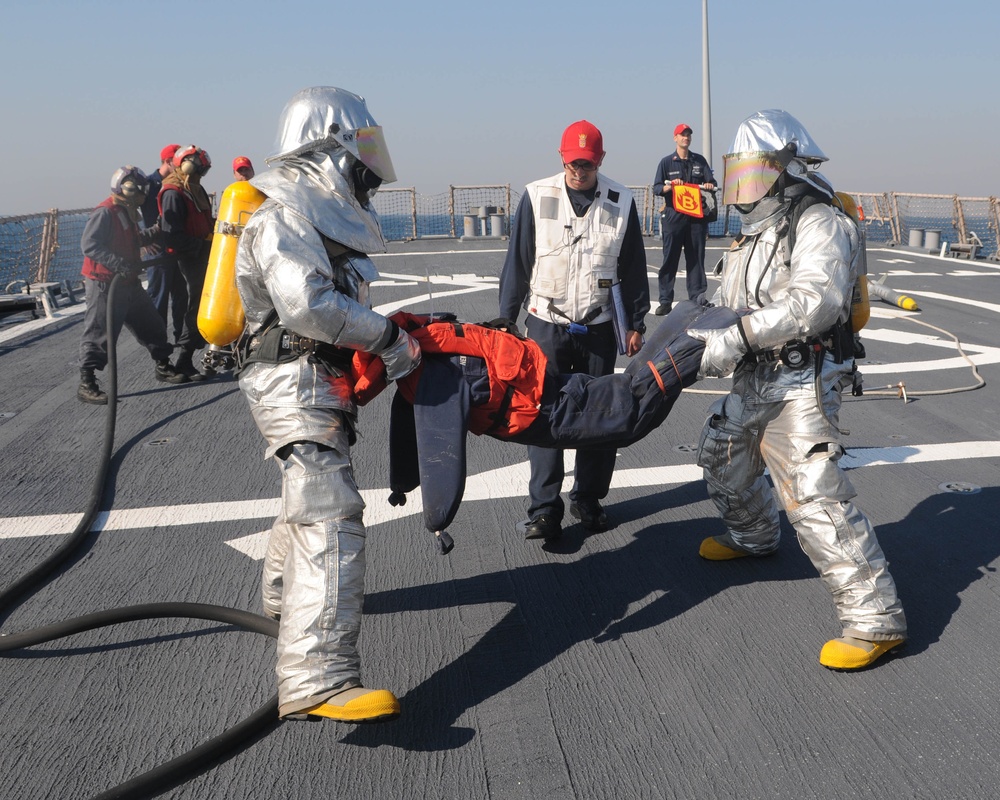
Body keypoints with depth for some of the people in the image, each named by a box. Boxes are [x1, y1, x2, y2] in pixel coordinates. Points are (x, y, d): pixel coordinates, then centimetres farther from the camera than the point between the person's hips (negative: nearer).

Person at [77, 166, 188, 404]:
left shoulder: (127, 212, 13)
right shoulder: (105, 212, -17)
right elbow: (89, 245, -25)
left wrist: (153, 233, 11)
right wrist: (120, 264, -32)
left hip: (129, 283, 9)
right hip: (104, 285, -9)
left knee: (151, 326, 16)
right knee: (99, 334, -5)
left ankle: (163, 367, 32)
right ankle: (86, 384, 2)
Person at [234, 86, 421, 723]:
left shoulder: (319, 208, 19)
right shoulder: (284, 209, -14)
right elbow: (304, 303, -26)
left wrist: (399, 329, 11)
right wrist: (386, 336, -20)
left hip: (318, 380, 11)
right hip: (296, 381, -11)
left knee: (311, 495, 28)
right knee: (330, 515, -21)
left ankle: (286, 594, 51)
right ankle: (317, 681, -27)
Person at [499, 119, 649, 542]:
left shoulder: (621, 202, 1)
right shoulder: (537, 197, -3)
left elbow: (633, 269, 8)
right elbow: (516, 263, 2)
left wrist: (635, 324, 9)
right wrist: (506, 319, 1)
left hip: (599, 326, 2)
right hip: (547, 323, -1)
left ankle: (588, 498, 21)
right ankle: (544, 507, 0)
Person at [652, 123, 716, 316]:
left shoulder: (700, 160, 14)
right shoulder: (666, 162, 8)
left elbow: (711, 182, 7)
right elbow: (656, 188, 2)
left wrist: (709, 185, -17)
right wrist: (668, 187, -20)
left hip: (696, 215, 2)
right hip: (673, 216, -2)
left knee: (696, 259, 3)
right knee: (670, 258, -4)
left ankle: (697, 298, 8)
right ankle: (665, 301, -2)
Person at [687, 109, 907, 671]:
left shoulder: (820, 225, -14)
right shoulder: (757, 235, 17)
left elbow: (815, 300, -30)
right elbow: (728, 305, 17)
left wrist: (738, 337, -37)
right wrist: (698, 331, -2)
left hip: (801, 386, -10)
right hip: (754, 382, 10)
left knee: (814, 496, -18)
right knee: (724, 459, 25)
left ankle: (876, 619, -11)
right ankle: (754, 537, 53)